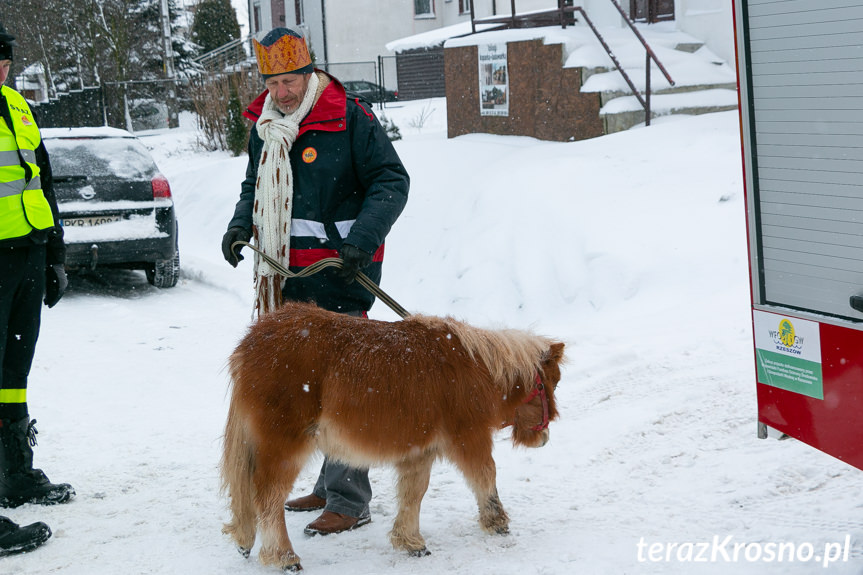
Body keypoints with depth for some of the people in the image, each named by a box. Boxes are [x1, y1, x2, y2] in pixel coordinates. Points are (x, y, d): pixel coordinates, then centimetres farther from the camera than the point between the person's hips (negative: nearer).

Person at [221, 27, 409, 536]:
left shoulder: (348, 117, -10)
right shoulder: (264, 127, 12)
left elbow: (391, 181, -9)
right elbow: (256, 186, 26)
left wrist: (362, 238, -21)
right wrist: (242, 224, 6)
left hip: (339, 271, -8)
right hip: (288, 273, 8)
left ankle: (350, 500, -4)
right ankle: (330, 484, 26)